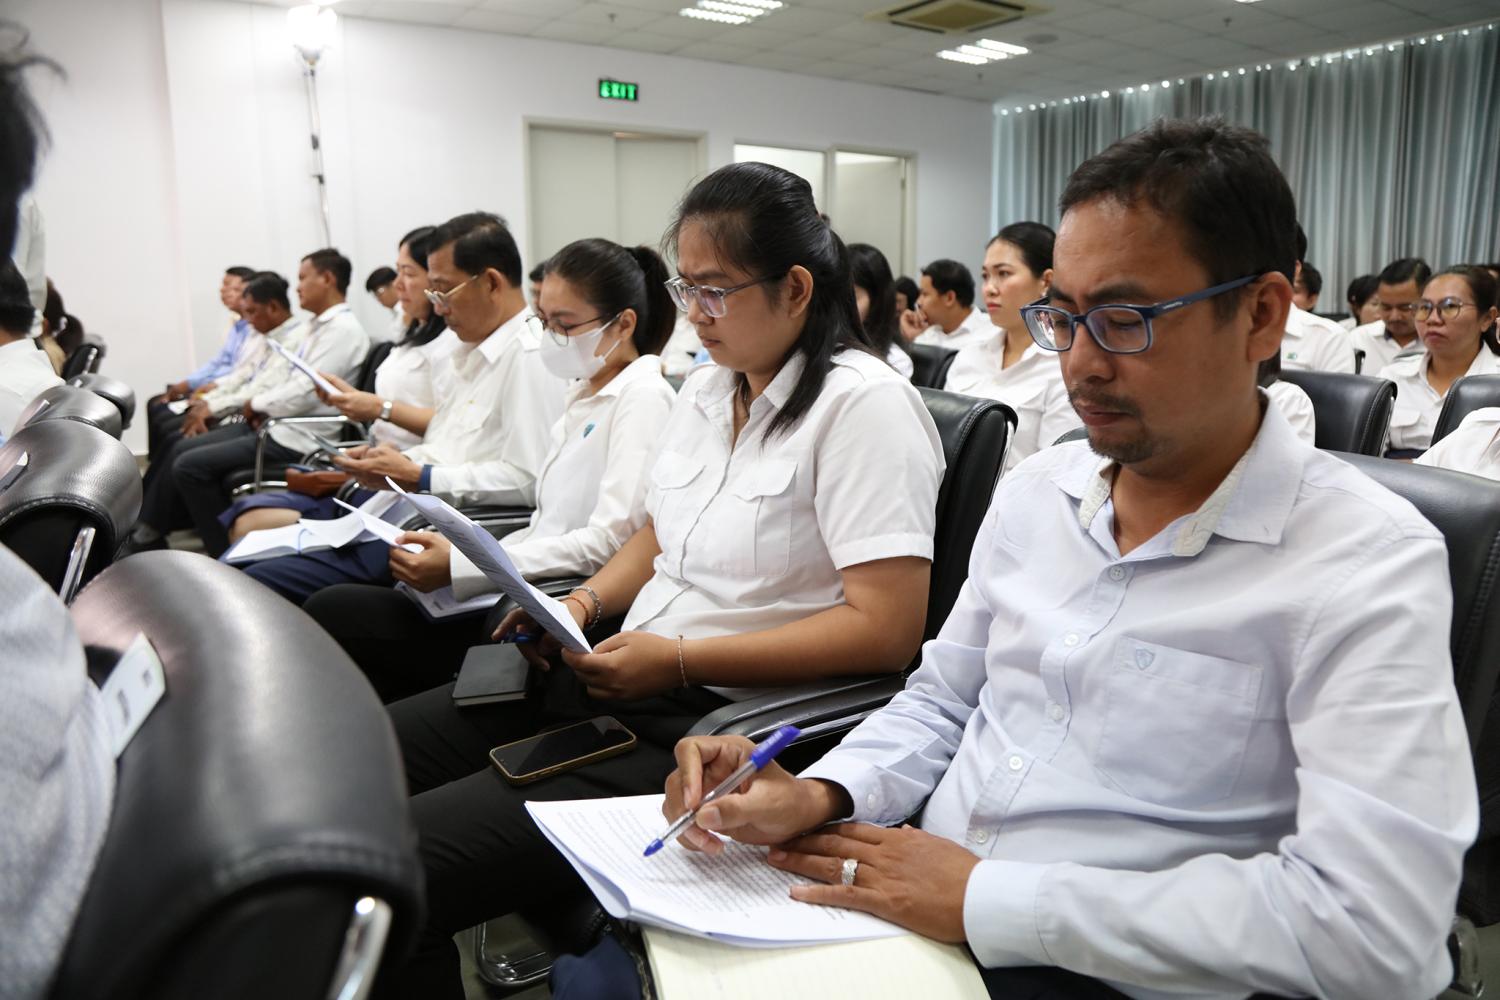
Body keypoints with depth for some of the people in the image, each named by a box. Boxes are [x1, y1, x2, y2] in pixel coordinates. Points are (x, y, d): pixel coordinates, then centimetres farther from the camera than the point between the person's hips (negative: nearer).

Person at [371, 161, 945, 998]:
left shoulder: (865, 404, -13)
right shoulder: (704, 391, 13)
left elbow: (886, 629, -19)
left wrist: (679, 661, -19)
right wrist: (585, 603, 3)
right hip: (617, 674, 9)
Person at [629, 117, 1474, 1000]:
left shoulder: (1368, 563, -13)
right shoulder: (1034, 490, 5)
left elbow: (1375, 926, -22)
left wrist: (983, 895, -21)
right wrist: (818, 797, -7)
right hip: (905, 911, 5)